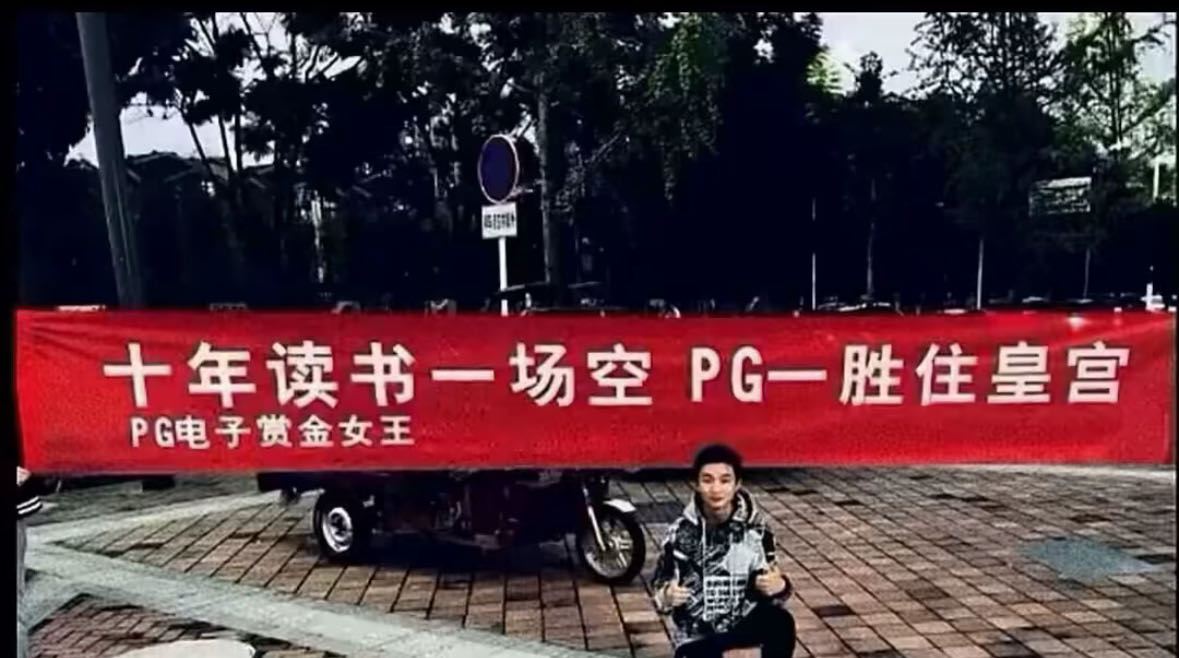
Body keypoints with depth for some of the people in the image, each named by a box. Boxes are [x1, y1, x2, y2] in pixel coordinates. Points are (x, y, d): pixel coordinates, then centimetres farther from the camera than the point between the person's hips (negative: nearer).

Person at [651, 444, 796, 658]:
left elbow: (770, 583, -7)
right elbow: (661, 588, -6)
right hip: (697, 631, 0)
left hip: (742, 619, 1)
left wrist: (779, 586, -30)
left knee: (781, 622, -28)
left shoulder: (755, 528, -13)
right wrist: (667, 597, -30)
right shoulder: (681, 532, -15)